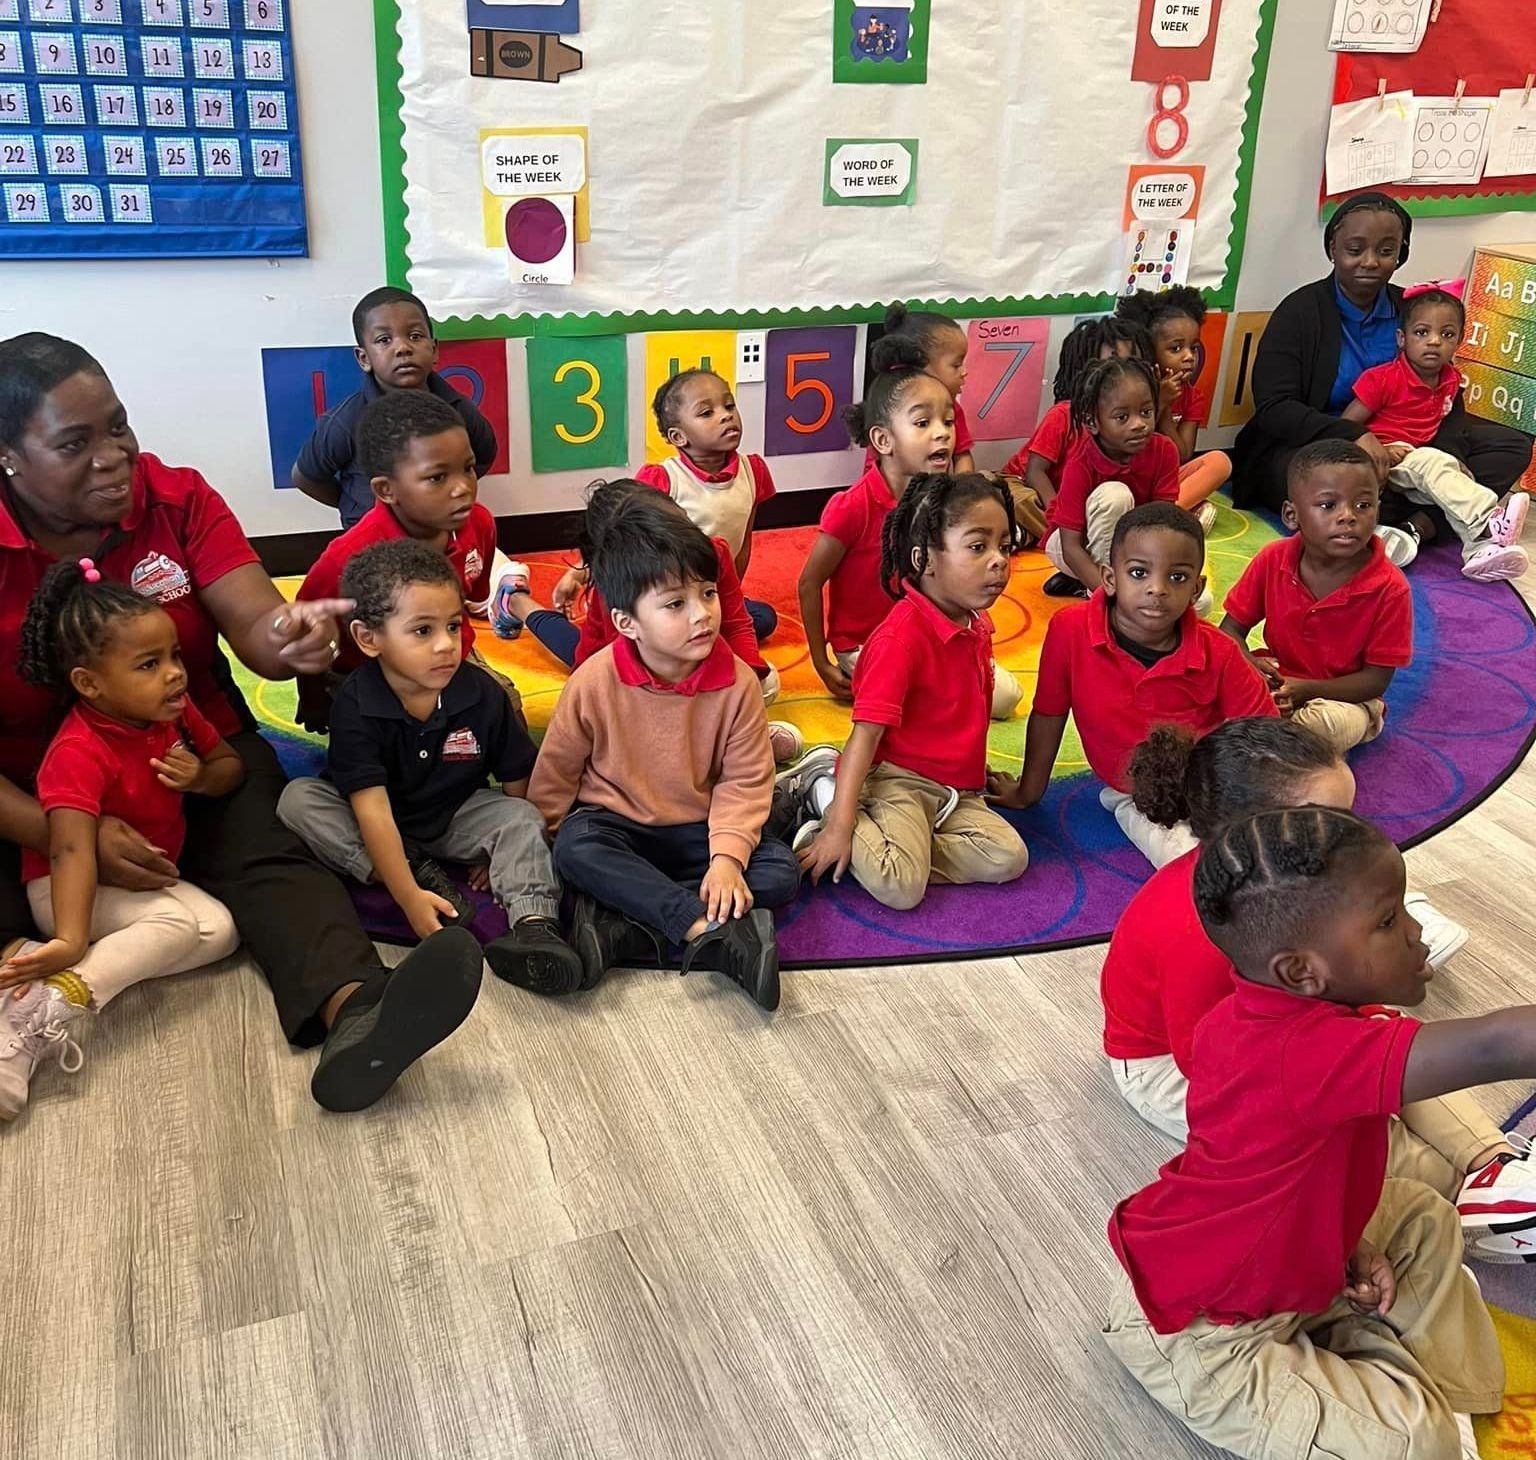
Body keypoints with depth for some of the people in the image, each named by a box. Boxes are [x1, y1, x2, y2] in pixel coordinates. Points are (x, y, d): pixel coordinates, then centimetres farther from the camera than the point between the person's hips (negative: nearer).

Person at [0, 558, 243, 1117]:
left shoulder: (174, 713, -4)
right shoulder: (79, 754, -25)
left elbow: (232, 764, 11)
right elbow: (72, 852, -36)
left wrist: (201, 778, -13)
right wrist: (70, 940, -49)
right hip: (73, 888, -8)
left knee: (220, 931, -13)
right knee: (186, 921, -30)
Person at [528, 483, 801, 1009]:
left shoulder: (737, 682, -13)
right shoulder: (596, 681, -16)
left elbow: (745, 781, -8)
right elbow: (556, 769, -2)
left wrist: (727, 856, -22)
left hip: (698, 831, 2)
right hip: (614, 824, -2)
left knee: (781, 872, -21)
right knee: (576, 849, -34)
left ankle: (622, 922, -28)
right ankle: (707, 930, -36)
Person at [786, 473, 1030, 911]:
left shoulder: (977, 625, 7)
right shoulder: (902, 634, -20)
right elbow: (866, 732, -23)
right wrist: (838, 826, -26)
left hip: (954, 791, 8)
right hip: (896, 780, -8)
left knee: (1008, 858, -12)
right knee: (902, 888, -24)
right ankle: (825, 789, -2)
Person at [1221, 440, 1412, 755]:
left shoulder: (1389, 588, -19)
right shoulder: (1272, 560, -11)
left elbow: (1377, 678, -15)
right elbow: (1232, 627, -1)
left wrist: (1307, 690, -29)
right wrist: (1247, 661, -26)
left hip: (1344, 697, -2)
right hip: (1276, 681, 2)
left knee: (1336, 724, -37)